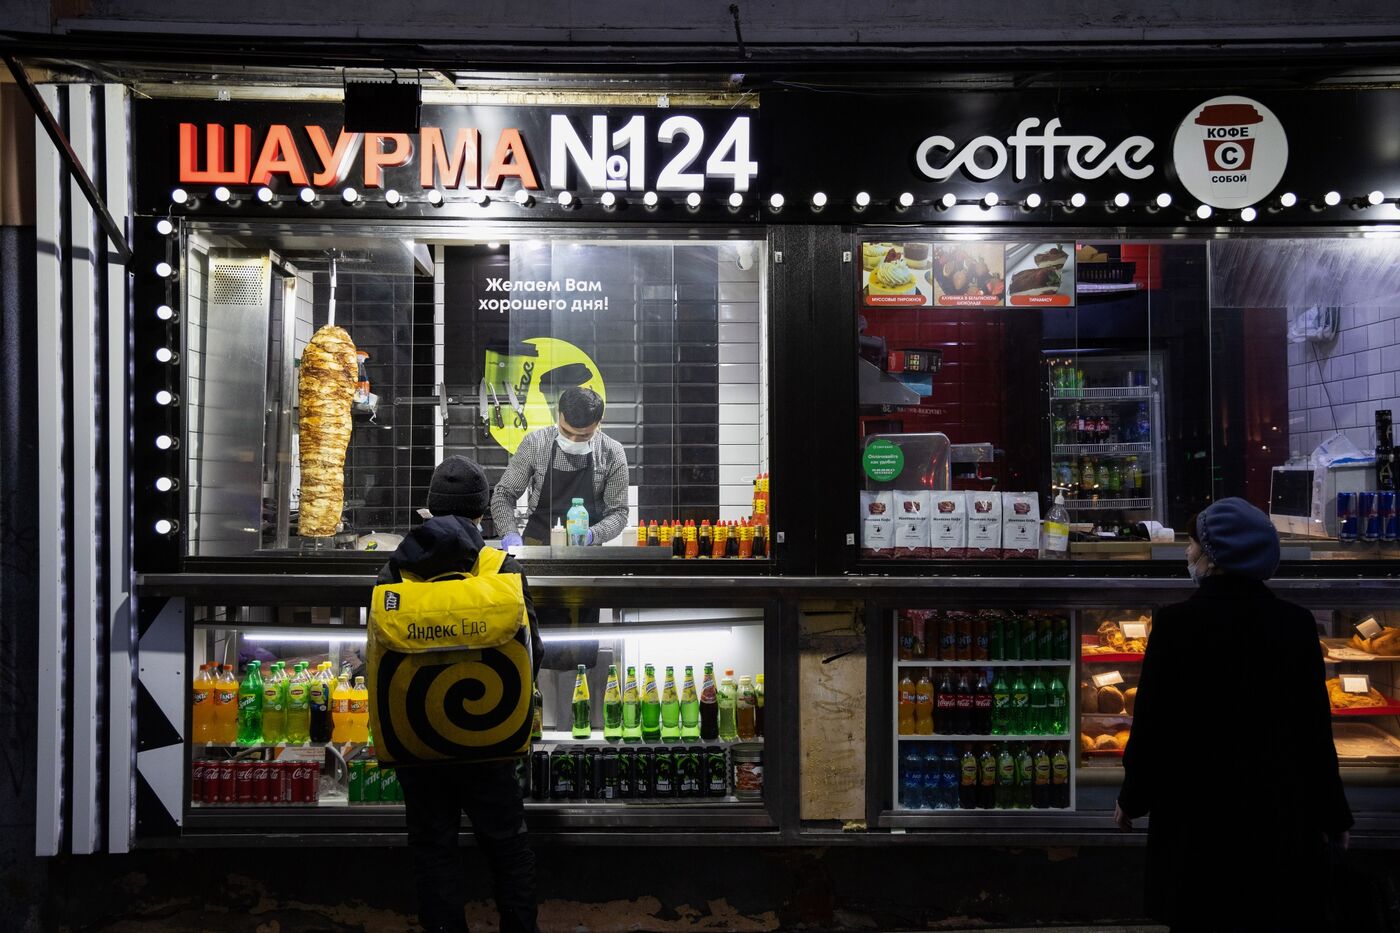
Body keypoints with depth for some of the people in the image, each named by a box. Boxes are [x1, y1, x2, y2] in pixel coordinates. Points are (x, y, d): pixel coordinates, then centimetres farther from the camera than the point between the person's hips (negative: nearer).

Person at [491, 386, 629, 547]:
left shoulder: (612, 454, -8)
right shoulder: (534, 443, -7)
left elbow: (618, 511, -3)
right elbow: (504, 494, -1)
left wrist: (591, 535, -21)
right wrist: (509, 533, -17)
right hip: (537, 543, -1)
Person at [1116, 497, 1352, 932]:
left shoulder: (1177, 622, -14)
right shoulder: (1296, 623, -4)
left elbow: (1151, 723, -10)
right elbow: (1316, 728, 0)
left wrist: (1132, 798, 4)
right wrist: (1331, 815, 11)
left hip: (1199, 811, -2)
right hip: (1281, 813, 3)